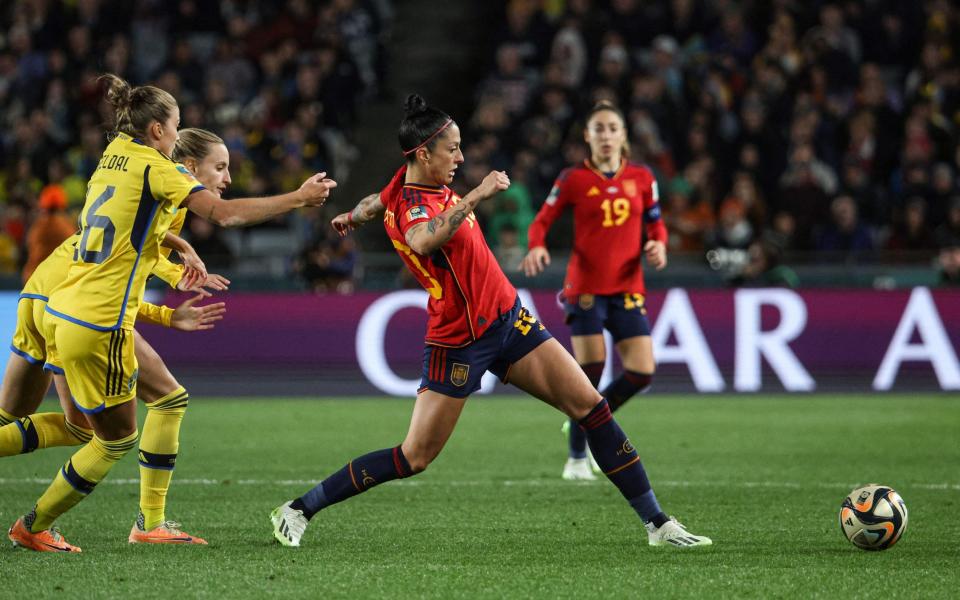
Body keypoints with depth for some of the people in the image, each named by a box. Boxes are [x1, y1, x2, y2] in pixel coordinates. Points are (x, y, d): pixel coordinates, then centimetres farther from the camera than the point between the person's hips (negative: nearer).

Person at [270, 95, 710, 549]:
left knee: (592, 407, 0)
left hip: (507, 319, 8)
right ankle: (298, 510, 11)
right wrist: (476, 196, -45)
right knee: (414, 458, -4)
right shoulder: (410, 204, -22)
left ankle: (657, 523, 5)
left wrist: (353, 217, 47)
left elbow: (379, 202, 27)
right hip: (458, 340, -8)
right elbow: (423, 241, -47)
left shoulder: (417, 182, 4)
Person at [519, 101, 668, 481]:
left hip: (627, 289, 4)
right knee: (590, 369, -10)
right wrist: (536, 247, -20)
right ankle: (577, 457, 7)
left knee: (642, 373, -5)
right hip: (585, 288, -3)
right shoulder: (574, 179, -1)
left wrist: (658, 244, -6)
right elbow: (542, 221, 1)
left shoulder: (641, 178, 8)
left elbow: (655, 224, 16)